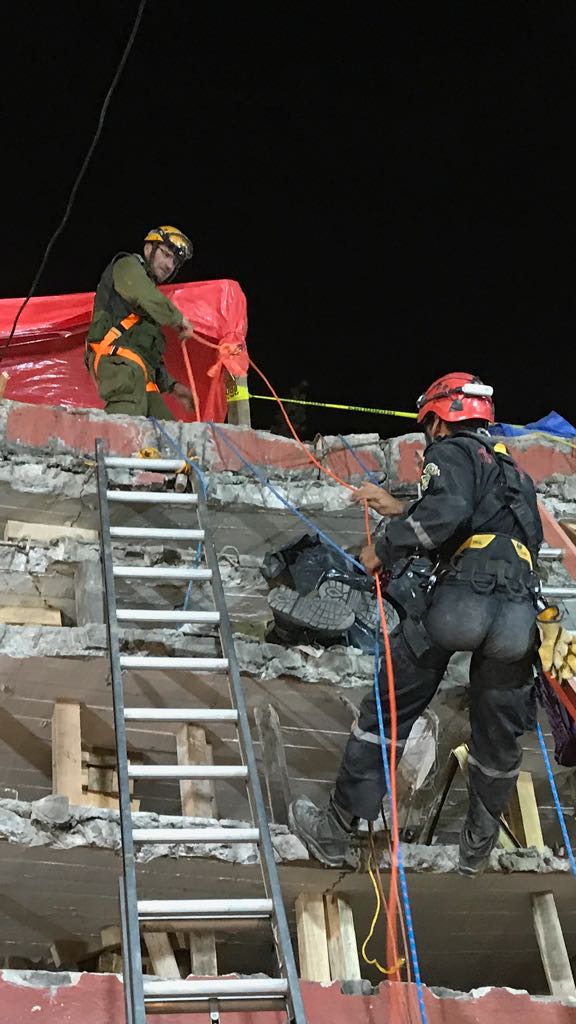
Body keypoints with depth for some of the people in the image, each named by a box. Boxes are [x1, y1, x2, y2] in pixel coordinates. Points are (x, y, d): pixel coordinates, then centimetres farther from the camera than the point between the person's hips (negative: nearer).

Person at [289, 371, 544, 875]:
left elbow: (448, 510, -12)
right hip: (520, 613, 6)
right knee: (499, 733, 19)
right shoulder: (513, 471, 32)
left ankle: (338, 830, 11)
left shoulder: (453, 451, 9)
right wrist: (404, 511, 37)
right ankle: (479, 846, 33)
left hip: (464, 594, -6)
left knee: (387, 710, 6)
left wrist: (386, 548, -3)